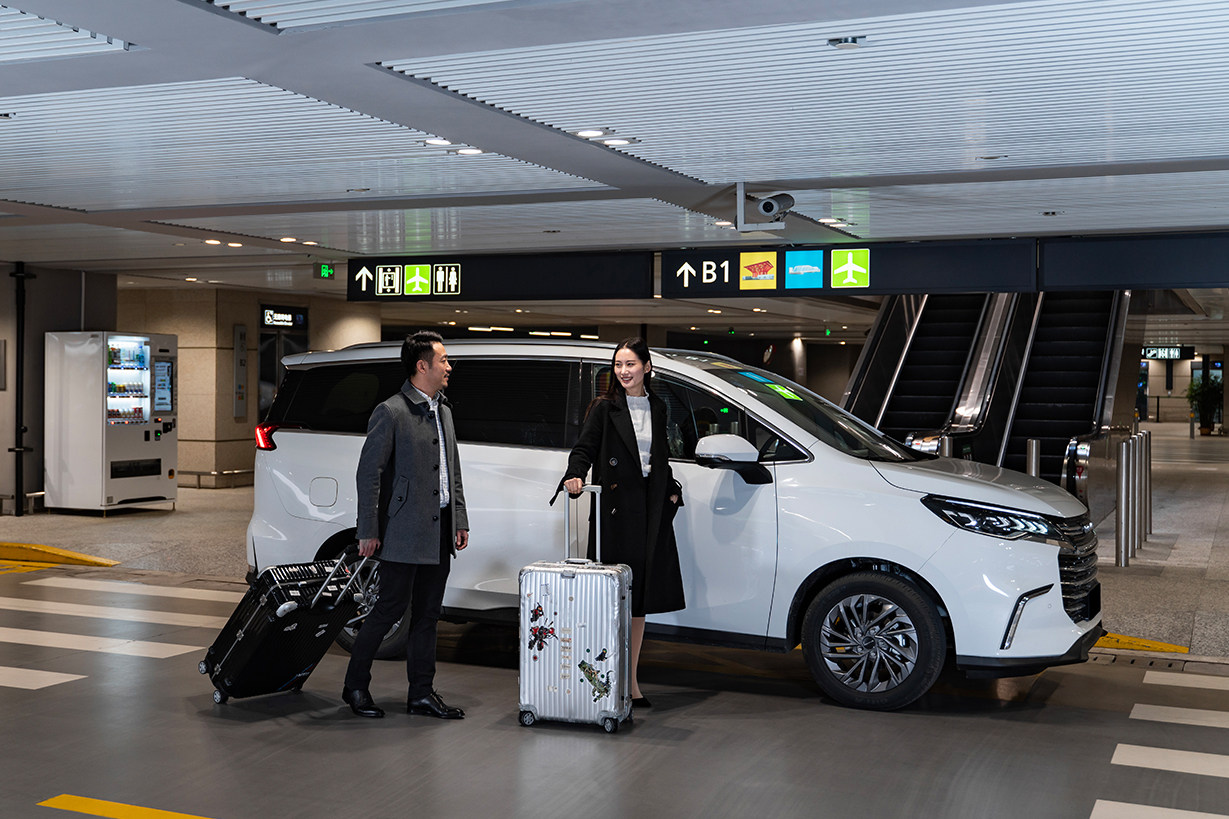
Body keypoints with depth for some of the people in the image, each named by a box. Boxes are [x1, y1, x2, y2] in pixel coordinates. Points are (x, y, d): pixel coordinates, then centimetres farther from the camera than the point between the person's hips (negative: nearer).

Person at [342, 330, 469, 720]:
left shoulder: (443, 410, 15)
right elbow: (369, 473, -11)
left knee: (427, 614, 10)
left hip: (439, 533, 8)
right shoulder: (391, 412, -10)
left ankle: (422, 694, 17)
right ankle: (355, 686, 14)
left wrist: (460, 520, 14)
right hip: (404, 531, -8)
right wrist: (368, 531, -13)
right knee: (390, 609, -1)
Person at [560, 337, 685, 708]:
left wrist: (671, 491, 12)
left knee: (640, 598, 9)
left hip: (651, 509, 5)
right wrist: (575, 476, -27)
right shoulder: (604, 407, -1)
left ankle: (631, 682, 18)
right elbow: (584, 448, -9)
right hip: (615, 509, -5)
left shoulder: (657, 408, 14)